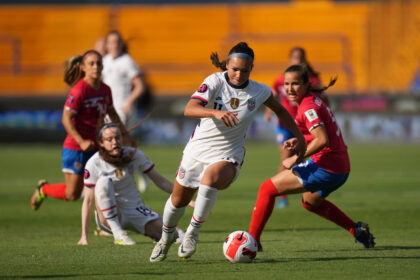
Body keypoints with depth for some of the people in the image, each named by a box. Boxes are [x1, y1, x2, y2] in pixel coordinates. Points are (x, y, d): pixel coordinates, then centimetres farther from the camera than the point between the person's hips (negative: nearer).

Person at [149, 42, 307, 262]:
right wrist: (216, 112, -46)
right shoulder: (215, 81, -15)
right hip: (199, 147, 1)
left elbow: (280, 111, 15)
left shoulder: (259, 92, -6)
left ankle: (193, 232, -16)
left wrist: (299, 136, 14)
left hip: (229, 154, -1)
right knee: (178, 200, 12)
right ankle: (166, 237, 43)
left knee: (210, 180, -34)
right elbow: (189, 109, -29)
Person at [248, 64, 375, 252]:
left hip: (325, 166, -10)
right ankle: (356, 230, 32)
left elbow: (322, 140, -27)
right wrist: (299, 141, 12)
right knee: (310, 201, 38)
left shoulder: (308, 107, -16)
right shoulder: (315, 100, 13)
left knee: (267, 189, -5)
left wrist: (295, 158, -21)